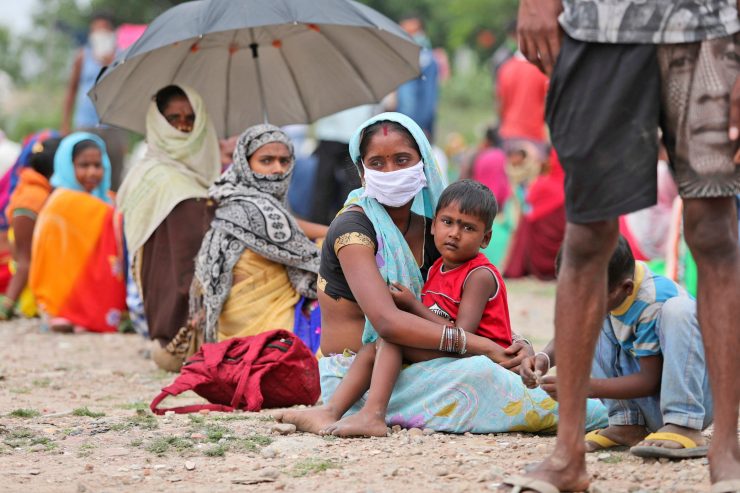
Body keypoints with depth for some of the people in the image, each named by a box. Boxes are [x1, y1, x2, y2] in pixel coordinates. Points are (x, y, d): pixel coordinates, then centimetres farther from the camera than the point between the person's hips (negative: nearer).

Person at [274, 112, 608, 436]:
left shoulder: (430, 231, 8)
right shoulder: (353, 228, -14)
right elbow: (387, 323, -27)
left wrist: (515, 345, -14)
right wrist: (483, 346, -27)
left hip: (401, 369, 7)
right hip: (353, 375, -7)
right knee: (477, 372, -25)